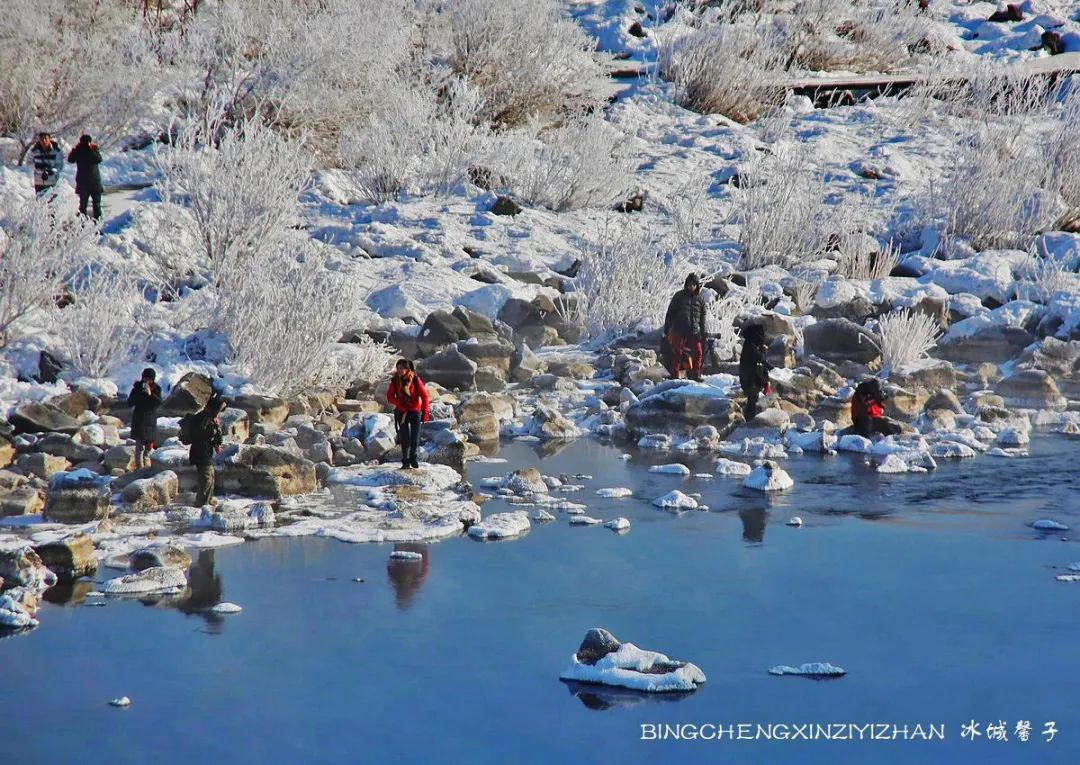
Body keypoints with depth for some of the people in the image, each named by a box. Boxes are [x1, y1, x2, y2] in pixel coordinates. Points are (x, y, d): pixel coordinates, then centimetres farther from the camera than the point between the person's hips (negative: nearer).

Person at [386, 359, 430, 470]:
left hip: (415, 411, -1)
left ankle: (413, 457, 25)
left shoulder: (415, 379, -13)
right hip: (401, 412, 1)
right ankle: (405, 461, 11)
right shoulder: (395, 381, -8)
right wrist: (400, 406, -17)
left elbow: (424, 395, -10)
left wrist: (425, 412, -14)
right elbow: (390, 396, -3)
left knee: (415, 436, 3)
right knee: (404, 437, 2)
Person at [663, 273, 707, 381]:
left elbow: (702, 318, 17)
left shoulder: (700, 299, 11)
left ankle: (696, 375, 8)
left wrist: (703, 334, 11)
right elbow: (670, 313, 5)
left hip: (694, 331, 2)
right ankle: (675, 375, 1)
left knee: (698, 352, -1)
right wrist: (667, 330, -1)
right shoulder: (679, 296, 4)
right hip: (679, 331, -2)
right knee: (677, 353, -3)